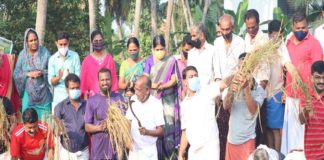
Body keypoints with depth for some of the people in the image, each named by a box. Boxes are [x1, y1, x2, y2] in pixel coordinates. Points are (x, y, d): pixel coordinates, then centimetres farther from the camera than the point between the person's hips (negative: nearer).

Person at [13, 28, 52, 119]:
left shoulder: (45, 52, -2)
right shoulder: (22, 54, -1)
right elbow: (16, 74, -1)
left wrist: (43, 72, -17)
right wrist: (29, 74, -14)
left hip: (43, 92, 0)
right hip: (29, 92, 0)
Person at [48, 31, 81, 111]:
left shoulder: (75, 56, -1)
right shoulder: (52, 59, 2)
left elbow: (78, 77, -2)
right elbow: (51, 81, 0)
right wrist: (58, 77, -21)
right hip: (58, 96, 1)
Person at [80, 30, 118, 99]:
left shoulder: (109, 58, 4)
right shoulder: (87, 60, 0)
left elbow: (114, 77, 7)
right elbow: (83, 79, 4)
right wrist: (85, 96, 1)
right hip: (92, 95, -1)